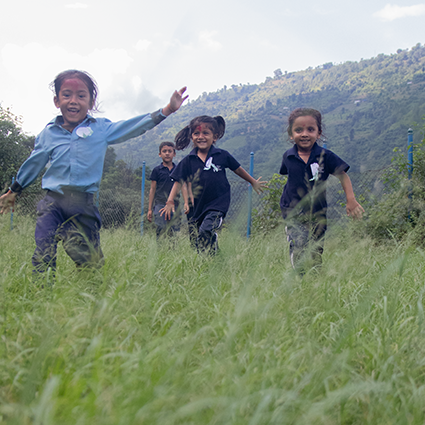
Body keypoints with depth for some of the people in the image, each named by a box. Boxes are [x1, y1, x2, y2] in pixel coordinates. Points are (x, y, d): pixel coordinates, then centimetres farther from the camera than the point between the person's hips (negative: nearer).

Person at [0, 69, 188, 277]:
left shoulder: (101, 129, 3)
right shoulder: (48, 133, 7)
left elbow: (135, 126, -1)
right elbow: (33, 163, 19)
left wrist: (167, 110, -9)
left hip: (84, 205, 0)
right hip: (53, 202, 0)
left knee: (90, 259, 6)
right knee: (43, 256, -13)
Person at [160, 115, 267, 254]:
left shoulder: (222, 155, 0)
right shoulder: (188, 161, 2)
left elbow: (238, 169, 15)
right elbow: (179, 181, 6)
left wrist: (253, 182, 29)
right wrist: (170, 202, -2)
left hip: (217, 204, -3)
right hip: (196, 206, 3)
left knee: (206, 230, -26)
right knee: (195, 242, 3)